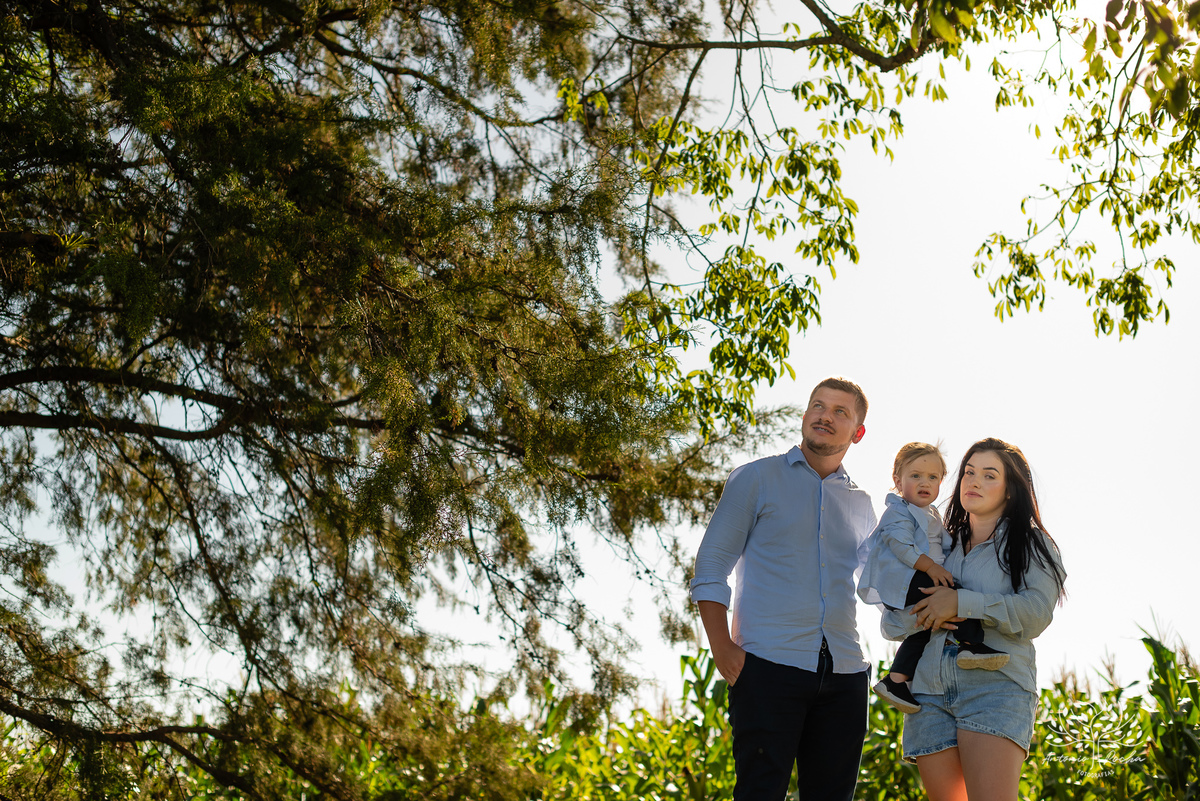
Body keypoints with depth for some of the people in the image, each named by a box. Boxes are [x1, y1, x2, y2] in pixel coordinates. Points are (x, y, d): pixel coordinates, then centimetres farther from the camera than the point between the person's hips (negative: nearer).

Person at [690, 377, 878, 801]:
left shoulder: (862, 505, 19)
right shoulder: (757, 478, 7)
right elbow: (711, 569, 2)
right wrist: (721, 646, -11)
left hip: (844, 672, 4)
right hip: (770, 665, -4)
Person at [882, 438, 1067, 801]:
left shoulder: (1030, 543, 12)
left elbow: (1036, 612, -7)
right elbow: (891, 622, 20)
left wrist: (961, 603, -11)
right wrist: (922, 616, -2)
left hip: (996, 688, -4)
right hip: (929, 691, 4)